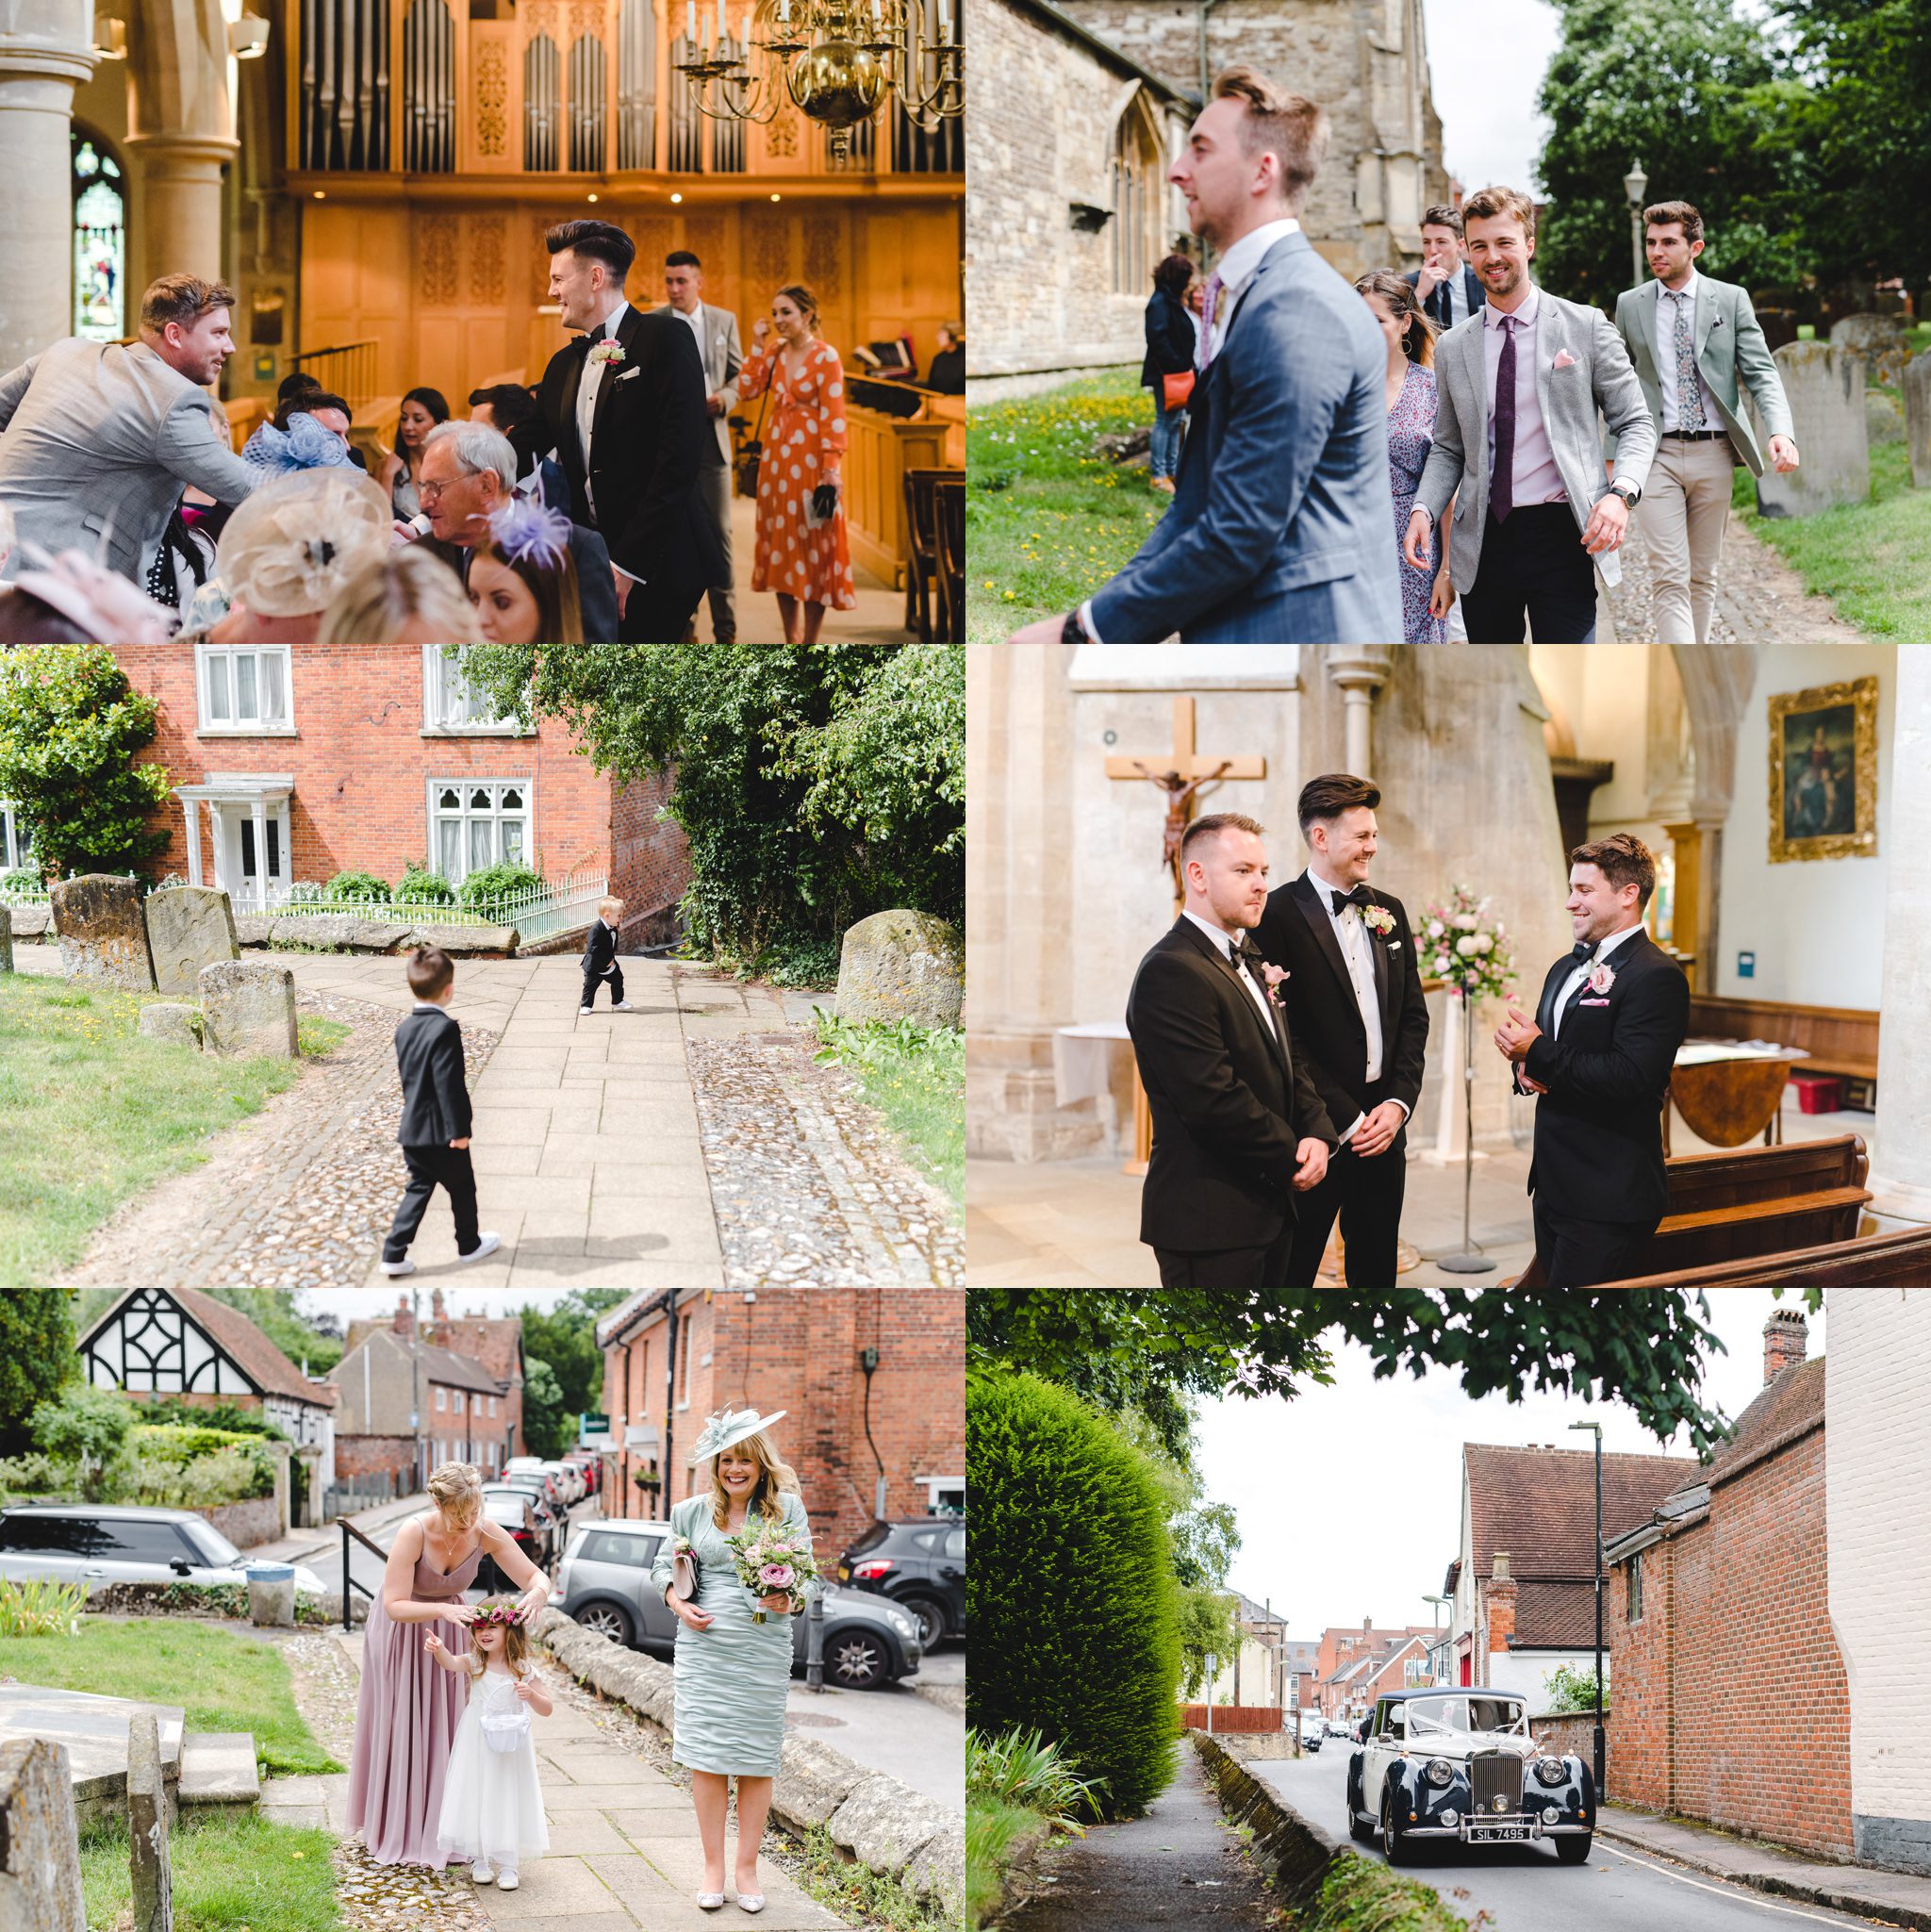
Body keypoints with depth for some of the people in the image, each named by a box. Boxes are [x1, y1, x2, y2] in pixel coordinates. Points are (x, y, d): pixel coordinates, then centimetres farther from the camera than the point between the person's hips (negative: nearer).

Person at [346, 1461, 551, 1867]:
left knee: (445, 1729, 3)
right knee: (402, 1730, 3)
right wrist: (444, 1609, -46)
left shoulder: (485, 1533, -22)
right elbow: (395, 1606, -31)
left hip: (447, 1634, 3)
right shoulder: (413, 1533, -32)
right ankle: (398, 1831, 14)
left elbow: (535, 1576, -15)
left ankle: (440, 1831, 11)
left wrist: (537, 1593, -39)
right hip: (401, 1633, -3)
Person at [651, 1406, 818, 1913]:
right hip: (704, 1646, 1)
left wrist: (791, 1601, -23)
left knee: (757, 1762, 4)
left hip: (764, 1650, -1)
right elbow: (663, 1564, 16)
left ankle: (747, 1868, 16)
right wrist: (676, 1603, -2)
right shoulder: (693, 1511, 6)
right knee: (706, 1757, 0)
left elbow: (808, 1575, -2)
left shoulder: (788, 1509, 0)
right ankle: (713, 1867, 11)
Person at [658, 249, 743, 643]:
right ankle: (682, 627, 8)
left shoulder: (724, 321, 8)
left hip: (711, 437, 1)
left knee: (719, 532, 1)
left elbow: (739, 374, 11)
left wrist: (725, 399, -8)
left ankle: (725, 628, 7)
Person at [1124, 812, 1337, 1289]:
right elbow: (1215, 1100, -23)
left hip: (1268, 1210, 10)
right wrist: (1292, 1159, -12)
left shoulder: (1249, 964, 16)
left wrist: (1317, 1132, -4)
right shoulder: (1171, 972, -18)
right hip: (1211, 1220, -10)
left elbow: (1291, 1063, 17)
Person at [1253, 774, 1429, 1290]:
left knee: (1375, 1275, 13)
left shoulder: (1388, 911, 12)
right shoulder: (1278, 914, -10)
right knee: (1291, 1276, 1)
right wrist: (1346, 1120, -14)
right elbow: (1283, 1035, -13)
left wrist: (1398, 1103, -2)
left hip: (1382, 1127, 6)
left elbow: (1412, 1016, 13)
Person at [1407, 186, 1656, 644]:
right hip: (1482, 542, 4)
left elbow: (1636, 424, 3)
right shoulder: (1452, 348, 11)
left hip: (1559, 536, -3)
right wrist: (1424, 509, -3)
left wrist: (1621, 492, -15)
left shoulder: (1585, 327, 2)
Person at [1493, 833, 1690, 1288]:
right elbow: (1540, 1041, 23)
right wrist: (1526, 1069, -2)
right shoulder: (1567, 968, 17)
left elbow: (1630, 1078, -22)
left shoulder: (1655, 977, -13)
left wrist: (1538, 1053, -20)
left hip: (1606, 1199, -9)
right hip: (1553, 1185, 9)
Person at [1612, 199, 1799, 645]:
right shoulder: (1630, 305, 8)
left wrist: (1781, 431, -19)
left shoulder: (1731, 299, 5)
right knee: (1668, 577, -12)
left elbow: (1761, 372, -1)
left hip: (1713, 453, 1)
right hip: (1657, 454, -1)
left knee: (1702, 575, 9)